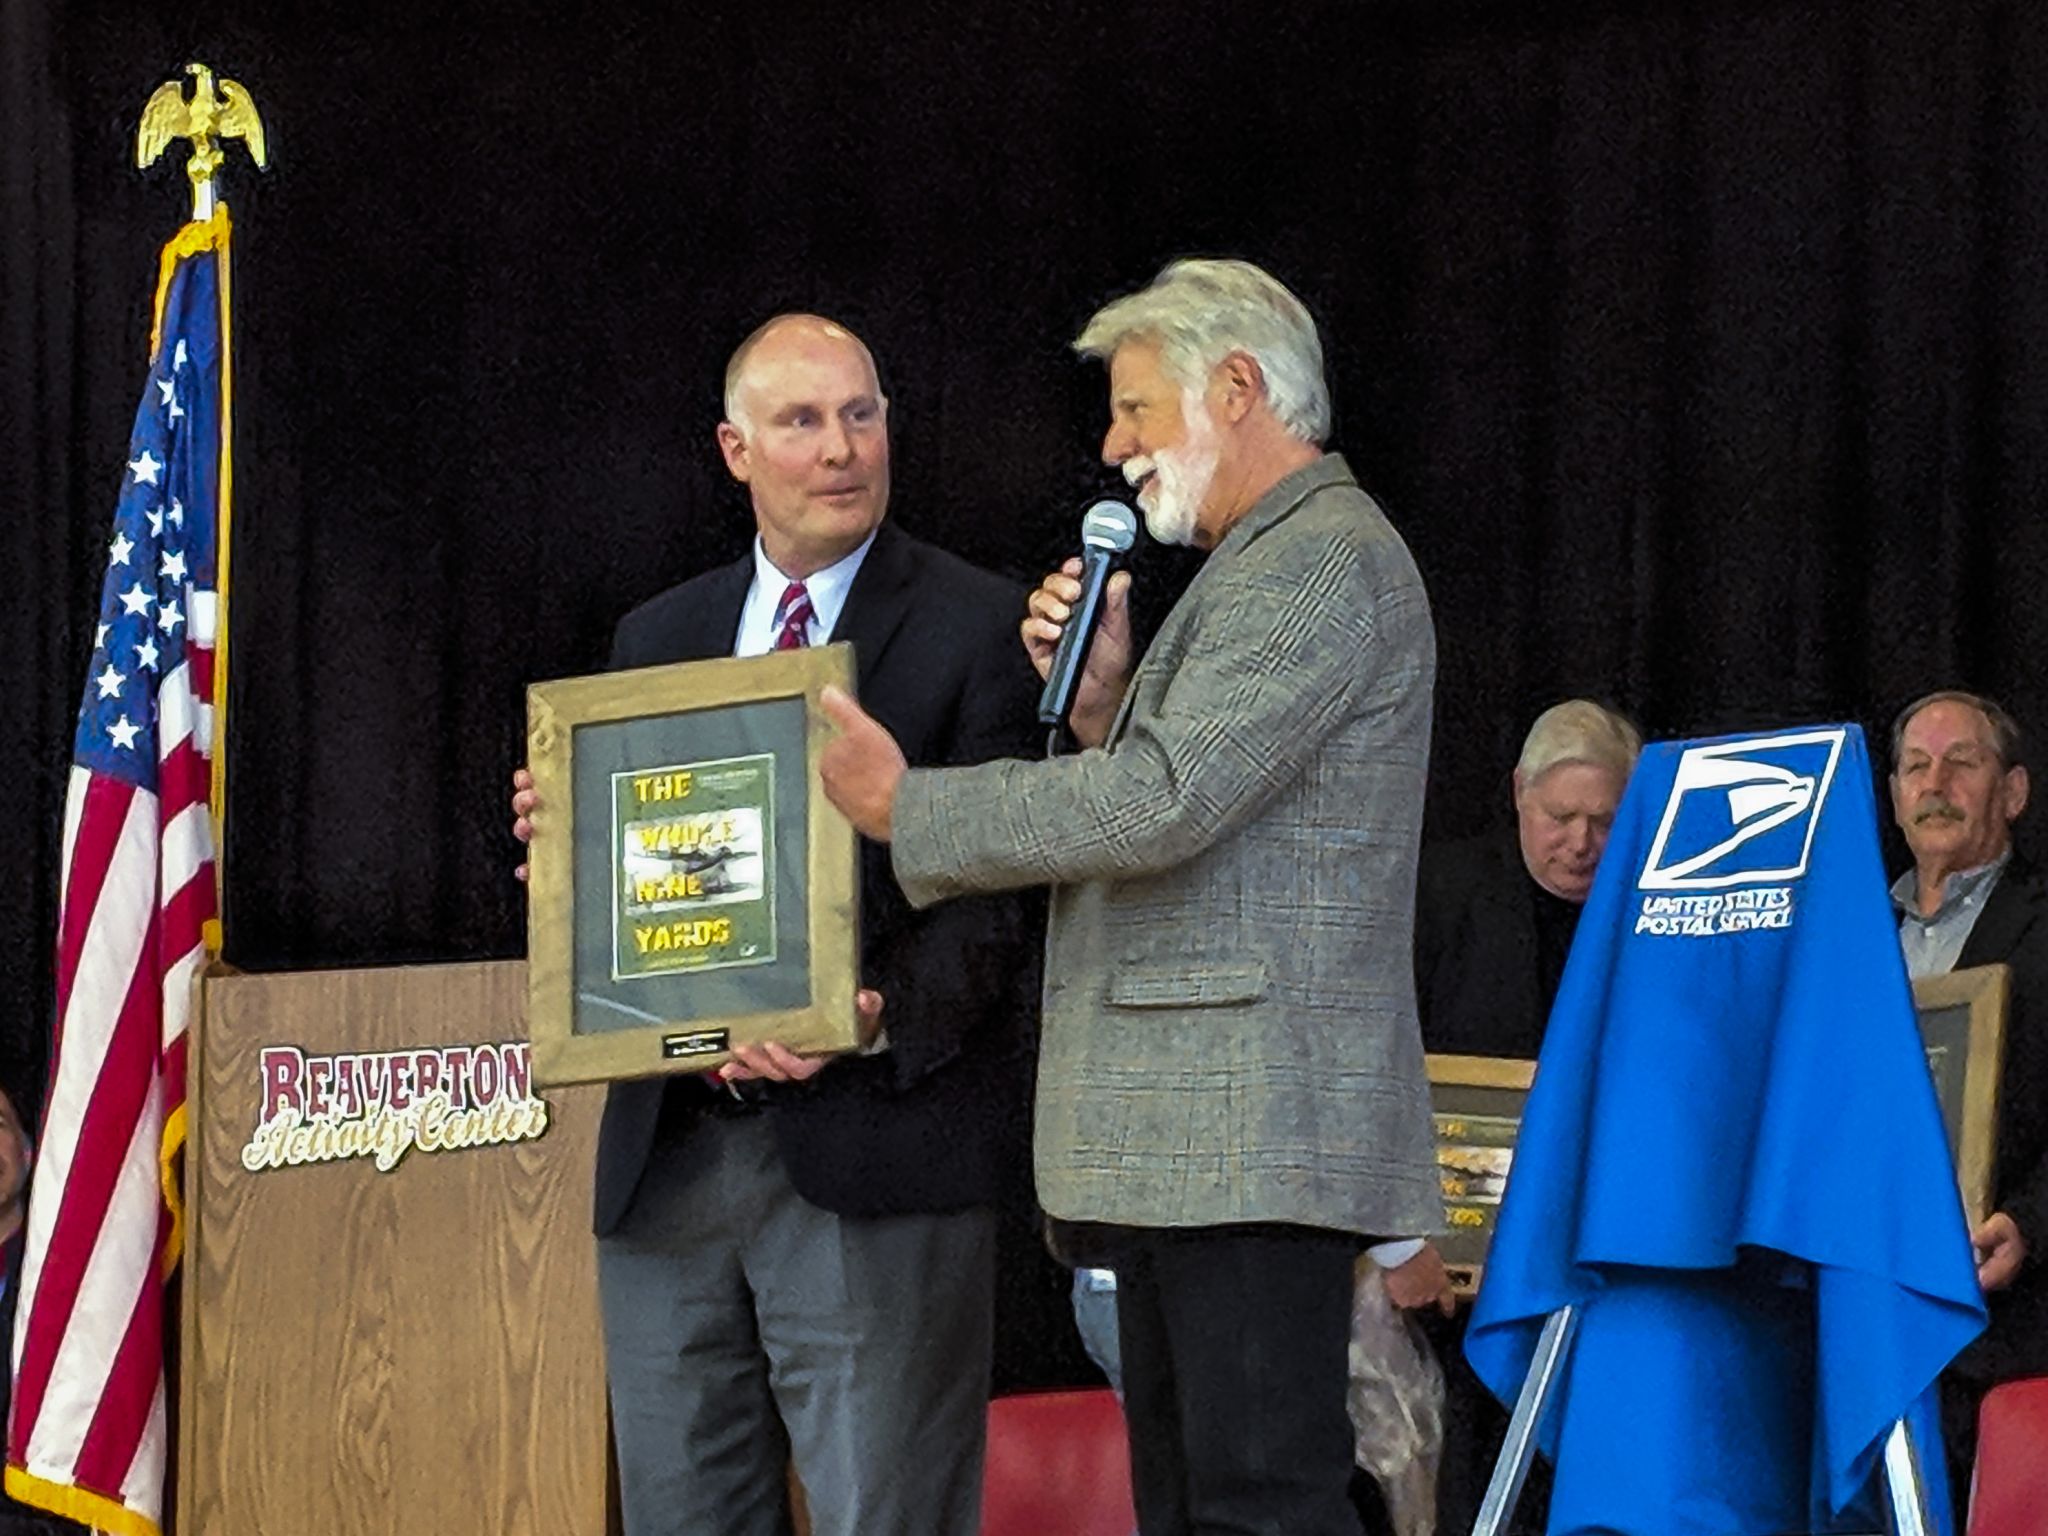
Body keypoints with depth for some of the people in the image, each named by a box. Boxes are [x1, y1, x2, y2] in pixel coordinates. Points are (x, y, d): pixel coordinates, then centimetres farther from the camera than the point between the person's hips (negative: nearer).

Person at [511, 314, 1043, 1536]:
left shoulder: (979, 629, 0)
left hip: (871, 1158, -5)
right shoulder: (658, 637, 16)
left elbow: (1002, 889, -8)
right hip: (668, 1153, 5)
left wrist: (882, 1014, -24)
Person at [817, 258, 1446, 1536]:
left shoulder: (1326, 561, -11)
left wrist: (906, 806, -11)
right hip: (1180, 1140, 11)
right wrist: (1103, 697, 5)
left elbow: (1164, 804, -21)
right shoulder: (1258, 569, 23)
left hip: (1251, 1129, -11)